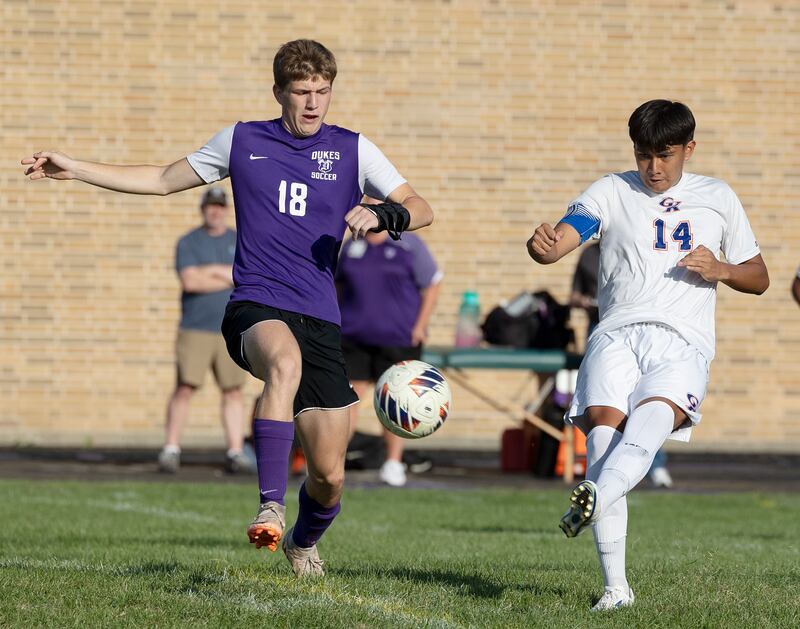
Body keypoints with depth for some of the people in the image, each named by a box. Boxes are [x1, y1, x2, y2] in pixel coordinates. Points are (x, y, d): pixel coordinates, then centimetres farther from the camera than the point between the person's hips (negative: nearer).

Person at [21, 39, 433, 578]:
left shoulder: (352, 149, 9)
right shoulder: (242, 141, 11)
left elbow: (420, 209, 7)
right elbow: (164, 180, 23)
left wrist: (381, 216, -16)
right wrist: (74, 169, 20)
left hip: (320, 320, 1)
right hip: (254, 308, -1)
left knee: (329, 476, -1)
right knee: (285, 362, -41)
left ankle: (304, 542, 34)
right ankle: (270, 508, -42)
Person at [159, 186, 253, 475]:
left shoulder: (240, 242, 12)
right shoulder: (188, 242, 3)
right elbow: (190, 282, -12)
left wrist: (214, 270, -9)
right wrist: (230, 279, -7)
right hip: (195, 329, -3)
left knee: (233, 391, 0)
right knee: (185, 388, -7)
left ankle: (235, 453, 2)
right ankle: (171, 449, -2)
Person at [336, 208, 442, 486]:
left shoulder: (409, 245, -2)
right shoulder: (352, 245, 9)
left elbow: (432, 286, 0)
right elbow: (338, 284, 21)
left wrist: (420, 327, -7)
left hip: (398, 338, -2)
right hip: (353, 337, 2)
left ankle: (393, 464, 12)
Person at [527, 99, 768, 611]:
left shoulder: (718, 199, 18)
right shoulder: (613, 193, 14)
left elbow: (758, 278, 24)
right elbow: (563, 237, -2)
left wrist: (720, 270, 1)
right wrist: (544, 244, -27)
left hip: (684, 341, 0)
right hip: (618, 332, 0)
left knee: (653, 416, -32)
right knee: (603, 422, -23)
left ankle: (596, 497, -61)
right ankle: (616, 585, -20)